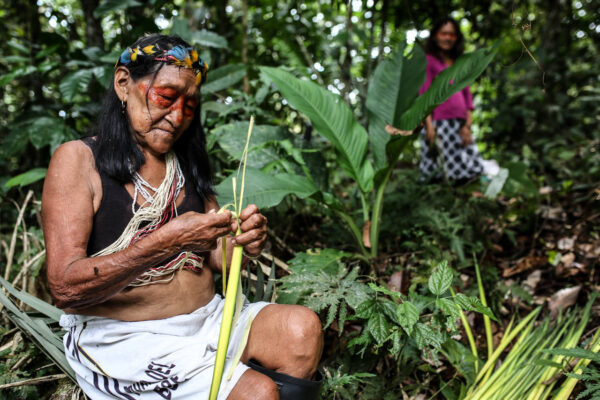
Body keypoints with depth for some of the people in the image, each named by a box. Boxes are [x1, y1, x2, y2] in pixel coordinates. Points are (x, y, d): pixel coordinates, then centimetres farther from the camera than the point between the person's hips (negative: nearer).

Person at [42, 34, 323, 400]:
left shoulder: (187, 162, 12)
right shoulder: (78, 158, -6)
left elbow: (215, 258, 11)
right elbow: (65, 287, -15)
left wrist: (242, 244, -12)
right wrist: (165, 242, -26)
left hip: (208, 317, 5)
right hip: (122, 338, -5)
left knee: (303, 328, -20)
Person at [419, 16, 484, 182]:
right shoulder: (428, 60, 3)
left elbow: (467, 94, 18)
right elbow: (424, 94, -4)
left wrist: (468, 124, 6)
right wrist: (429, 124, -13)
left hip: (460, 124, 6)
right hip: (439, 123, -6)